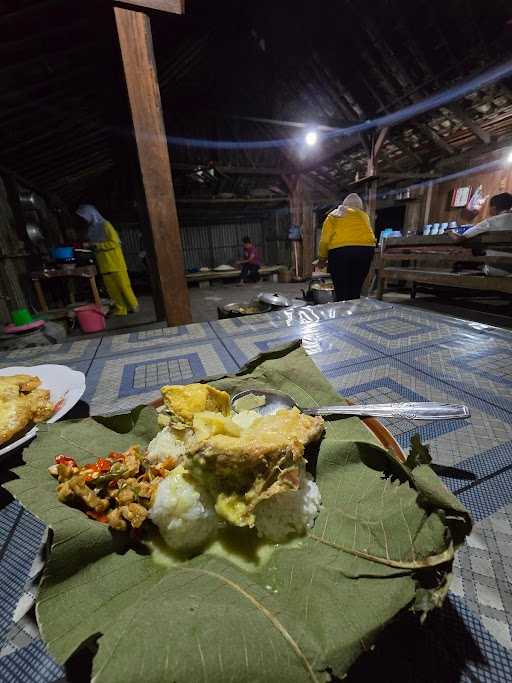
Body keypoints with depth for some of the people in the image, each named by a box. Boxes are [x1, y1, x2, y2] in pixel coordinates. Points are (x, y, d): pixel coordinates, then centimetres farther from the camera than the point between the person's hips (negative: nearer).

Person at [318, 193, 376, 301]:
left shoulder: (333, 215, 18)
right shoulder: (363, 215, 24)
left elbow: (324, 240, 9)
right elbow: (369, 234, 12)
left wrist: (322, 259, 19)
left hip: (340, 250, -2)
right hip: (365, 249, 3)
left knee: (341, 292, 0)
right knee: (355, 291, 8)